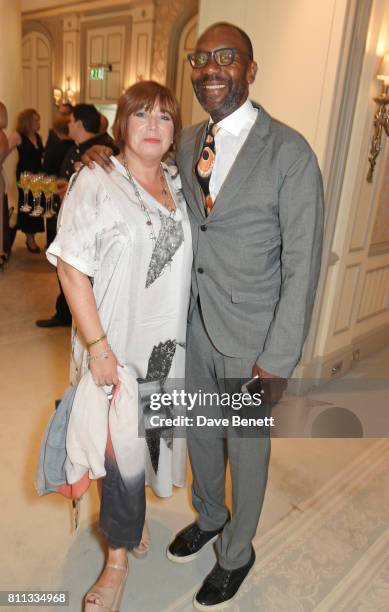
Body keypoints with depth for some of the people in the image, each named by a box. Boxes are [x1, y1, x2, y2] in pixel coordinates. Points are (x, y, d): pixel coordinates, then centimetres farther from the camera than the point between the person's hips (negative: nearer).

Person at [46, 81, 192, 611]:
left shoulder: (181, 185, 7)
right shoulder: (94, 184, -11)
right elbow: (72, 270, -15)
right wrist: (97, 346, -17)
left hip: (168, 344, 5)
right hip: (116, 347, -5)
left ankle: (130, 514, 50)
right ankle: (120, 555, 33)